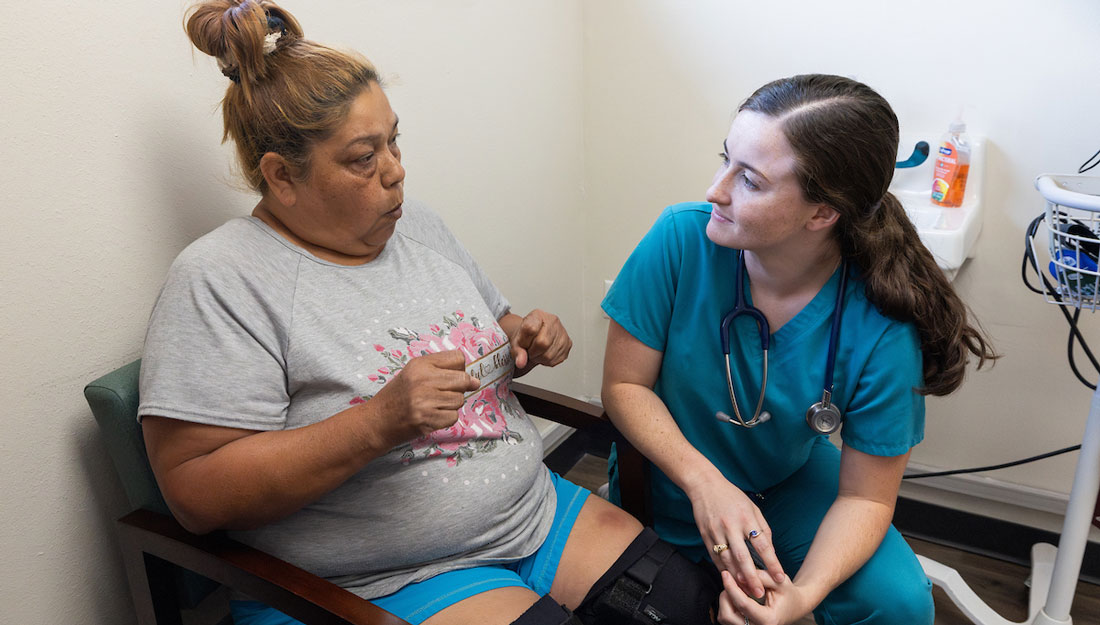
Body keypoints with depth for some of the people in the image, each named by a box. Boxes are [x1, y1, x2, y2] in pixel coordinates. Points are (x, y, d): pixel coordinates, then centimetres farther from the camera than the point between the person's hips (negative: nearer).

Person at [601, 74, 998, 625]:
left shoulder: (882, 333, -26)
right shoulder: (682, 238, -26)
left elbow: (865, 497, -16)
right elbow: (624, 386, -17)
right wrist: (705, 483, -32)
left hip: (792, 481, 0)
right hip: (670, 480, 1)